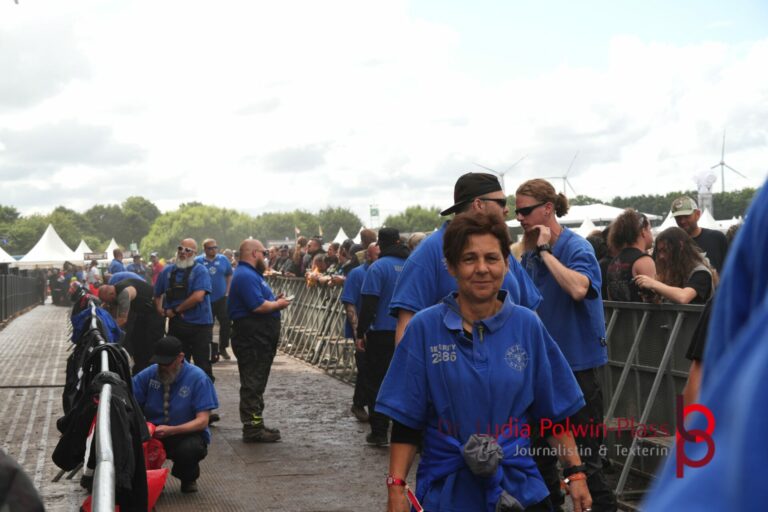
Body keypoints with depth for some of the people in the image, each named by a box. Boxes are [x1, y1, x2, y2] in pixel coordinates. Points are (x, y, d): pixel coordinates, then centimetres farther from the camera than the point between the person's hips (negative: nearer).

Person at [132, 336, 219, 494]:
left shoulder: (198, 378, -11)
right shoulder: (149, 373, -2)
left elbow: (202, 421, -16)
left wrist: (170, 430, -32)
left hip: (187, 434, -2)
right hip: (153, 433, 3)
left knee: (190, 449, -37)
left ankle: (188, 478, 3)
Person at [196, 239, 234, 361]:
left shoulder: (223, 259, 3)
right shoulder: (198, 261, -4)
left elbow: (229, 275, 10)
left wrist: (227, 292, 3)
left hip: (221, 297, 1)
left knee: (225, 323, -4)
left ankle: (222, 348, 11)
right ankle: (211, 350, 16)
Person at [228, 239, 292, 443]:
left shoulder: (251, 274, 19)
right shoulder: (245, 276, -17)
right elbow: (258, 306, -25)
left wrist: (275, 301, 8)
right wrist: (278, 305, -9)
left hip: (260, 339, 11)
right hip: (252, 339, -11)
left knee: (256, 384, 16)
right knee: (253, 385, -6)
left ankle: (256, 424, 24)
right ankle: (252, 428, -2)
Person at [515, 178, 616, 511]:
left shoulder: (577, 248, -14)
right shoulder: (530, 253, 6)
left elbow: (578, 288, -35)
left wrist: (544, 250, -27)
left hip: (578, 362, -7)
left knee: (584, 455, -3)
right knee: (539, 447, 17)